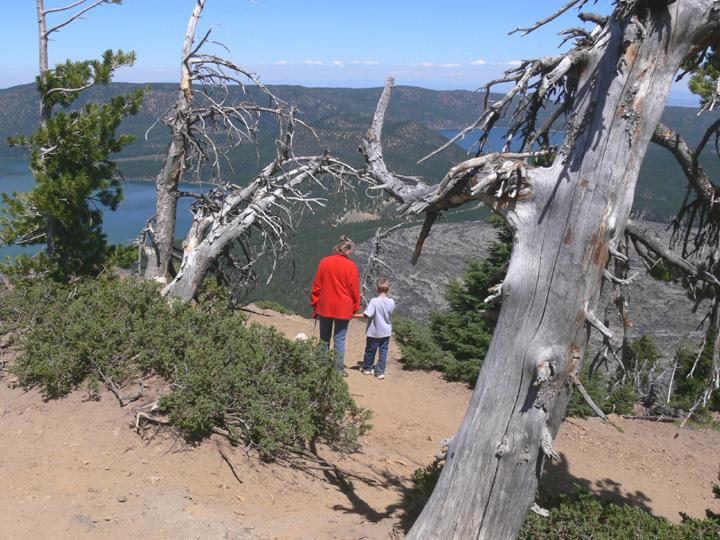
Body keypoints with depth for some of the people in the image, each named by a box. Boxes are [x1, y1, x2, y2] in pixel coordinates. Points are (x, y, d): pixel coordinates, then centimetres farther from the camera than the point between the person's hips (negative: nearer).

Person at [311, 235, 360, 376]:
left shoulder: (324, 262, -4)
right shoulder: (351, 266, -12)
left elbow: (316, 285, 0)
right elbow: (354, 289, -6)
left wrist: (315, 305, 10)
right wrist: (355, 308, 7)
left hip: (324, 307, 2)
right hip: (343, 309, -2)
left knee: (324, 338, 15)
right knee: (339, 339, 8)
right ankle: (339, 369, 10)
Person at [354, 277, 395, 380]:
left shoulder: (374, 301, -21)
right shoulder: (391, 302, -8)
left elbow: (366, 315, -25)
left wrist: (355, 315, -15)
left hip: (374, 332, -3)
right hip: (386, 332, 3)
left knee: (370, 350, 14)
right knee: (383, 351, 10)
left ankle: (367, 368, 29)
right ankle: (380, 371, 8)